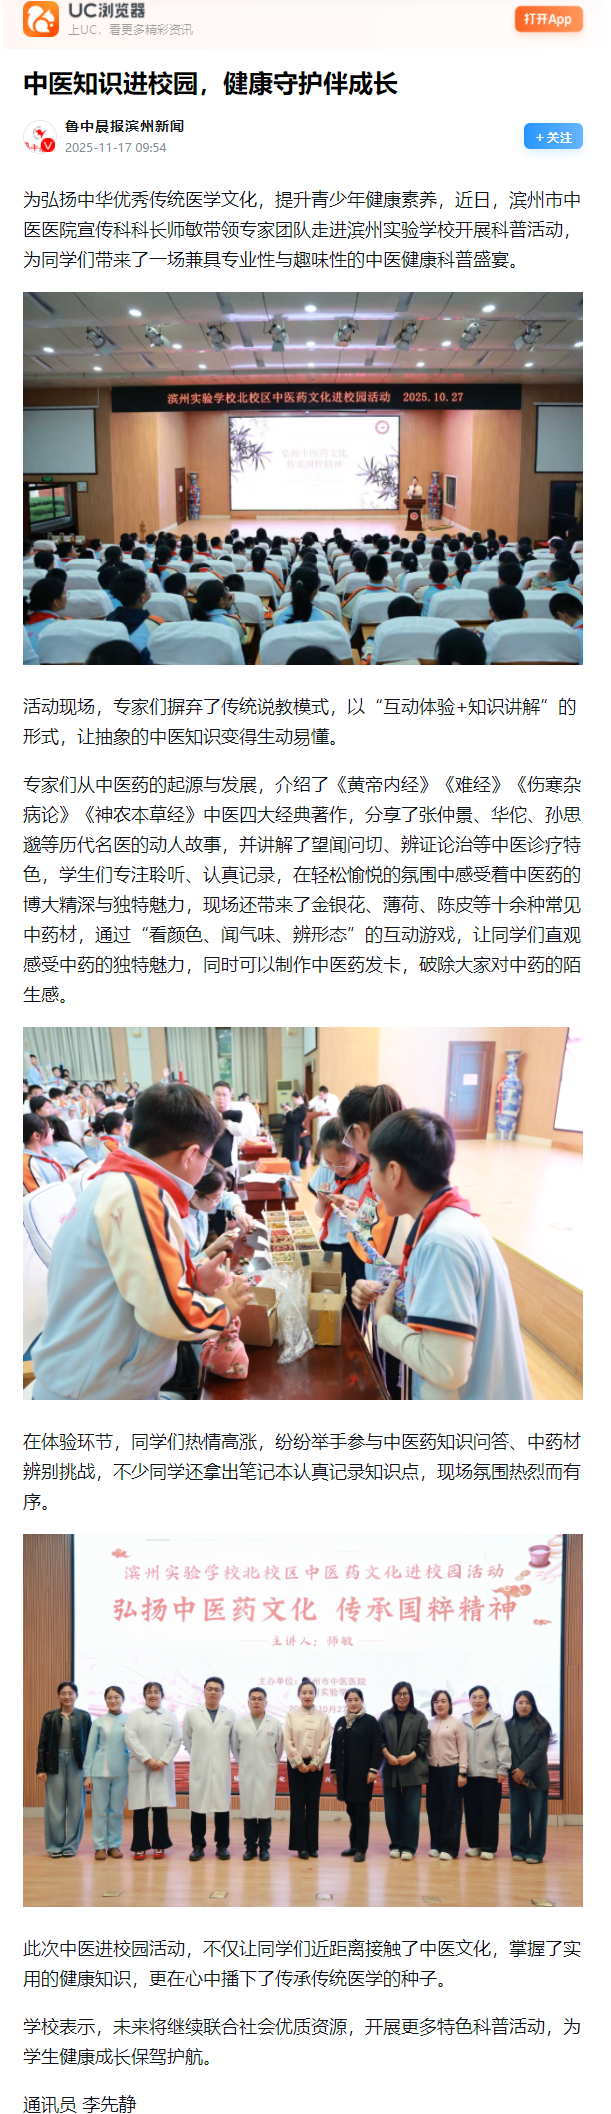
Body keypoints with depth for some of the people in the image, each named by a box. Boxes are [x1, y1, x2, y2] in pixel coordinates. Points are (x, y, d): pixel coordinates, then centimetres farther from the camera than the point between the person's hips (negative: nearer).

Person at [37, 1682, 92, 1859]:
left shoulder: (84, 1717, 4)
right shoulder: (50, 1717, 4)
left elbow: (90, 1743, 4)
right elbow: (42, 1744, 4)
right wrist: (40, 1768, -3)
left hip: (77, 1763, 0)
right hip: (55, 1763, 0)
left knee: (76, 1805, 2)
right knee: (55, 1806, 2)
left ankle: (71, 1845, 11)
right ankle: (55, 1846, 10)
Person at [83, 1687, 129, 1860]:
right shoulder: (99, 1722, 5)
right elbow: (90, 1749, 5)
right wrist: (87, 1774, 0)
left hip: (120, 1772, 0)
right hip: (100, 1771, 0)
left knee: (117, 1810, 5)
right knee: (99, 1810, 1)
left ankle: (114, 1845, 15)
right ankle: (100, 1846, 7)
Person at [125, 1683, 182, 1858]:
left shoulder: (170, 1716, 12)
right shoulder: (134, 1715, 7)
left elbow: (176, 1740, 3)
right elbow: (131, 1739, -5)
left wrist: (163, 1760, -9)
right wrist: (148, 1759, -12)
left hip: (163, 1768, 1)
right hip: (140, 1767, -1)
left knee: (161, 1807, 1)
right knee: (140, 1808, -1)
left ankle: (160, 1845, 10)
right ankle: (140, 1847, 5)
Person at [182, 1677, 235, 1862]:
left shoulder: (229, 1714, 4)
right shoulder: (192, 1713, 3)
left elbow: (233, 1739, 13)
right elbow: (186, 1737, 15)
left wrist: (238, 1757, 9)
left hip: (221, 1768, 0)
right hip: (199, 1767, 0)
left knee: (222, 1805, 2)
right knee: (198, 1806, 1)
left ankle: (222, 1845, 12)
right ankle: (198, 1846, 9)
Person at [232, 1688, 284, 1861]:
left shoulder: (275, 1723, 4)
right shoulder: (239, 1724, 6)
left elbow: (279, 1748, 11)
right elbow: (235, 1747, 15)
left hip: (267, 1773, -1)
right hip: (247, 1774, 1)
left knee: (265, 1811, -2)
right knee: (248, 1810, 1)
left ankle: (264, 1847, 6)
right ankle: (250, 1847, 9)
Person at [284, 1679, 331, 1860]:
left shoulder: (323, 1717, 6)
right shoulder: (291, 1715, 4)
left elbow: (326, 1740, 1)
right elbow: (288, 1741, -1)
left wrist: (315, 1762, -8)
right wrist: (299, 1762, -9)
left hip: (315, 1765, 1)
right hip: (296, 1764, -1)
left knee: (313, 1805, 2)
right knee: (297, 1804, -2)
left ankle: (312, 1845, 7)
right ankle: (301, 1846, 2)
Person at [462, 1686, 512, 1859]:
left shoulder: (495, 1720, -1)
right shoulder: (464, 1721, 9)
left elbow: (502, 1746, -3)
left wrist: (502, 1769, -8)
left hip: (489, 1772, -3)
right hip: (469, 1773, 3)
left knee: (489, 1811, -1)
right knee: (471, 1810, 6)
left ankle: (488, 1847, 6)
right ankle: (474, 1844, 17)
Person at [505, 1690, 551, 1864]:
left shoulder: (540, 1725, 1)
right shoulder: (508, 1725, 8)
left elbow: (541, 1750, -7)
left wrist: (524, 1770, -13)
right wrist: (514, 1772, -9)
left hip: (536, 1777, -2)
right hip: (516, 1777, 2)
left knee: (538, 1816, -2)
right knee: (517, 1815, 3)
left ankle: (535, 1852, 4)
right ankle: (519, 1850, 13)